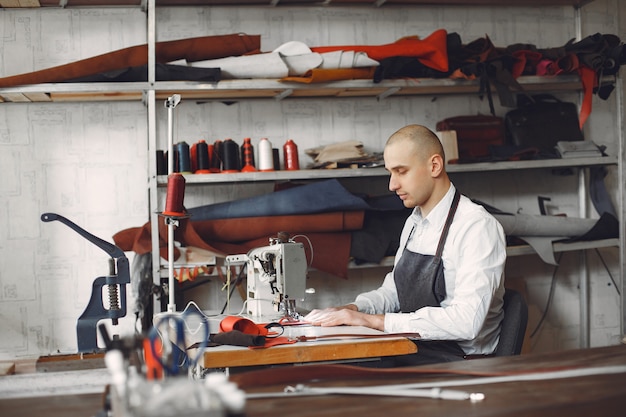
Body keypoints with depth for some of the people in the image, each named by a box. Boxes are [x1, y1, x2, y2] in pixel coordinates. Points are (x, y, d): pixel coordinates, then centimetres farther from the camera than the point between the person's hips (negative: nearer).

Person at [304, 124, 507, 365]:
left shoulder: (478, 226, -14)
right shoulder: (414, 222, 13)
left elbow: (467, 321, -24)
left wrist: (375, 321, -22)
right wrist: (351, 309, 1)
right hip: (408, 356, 7)